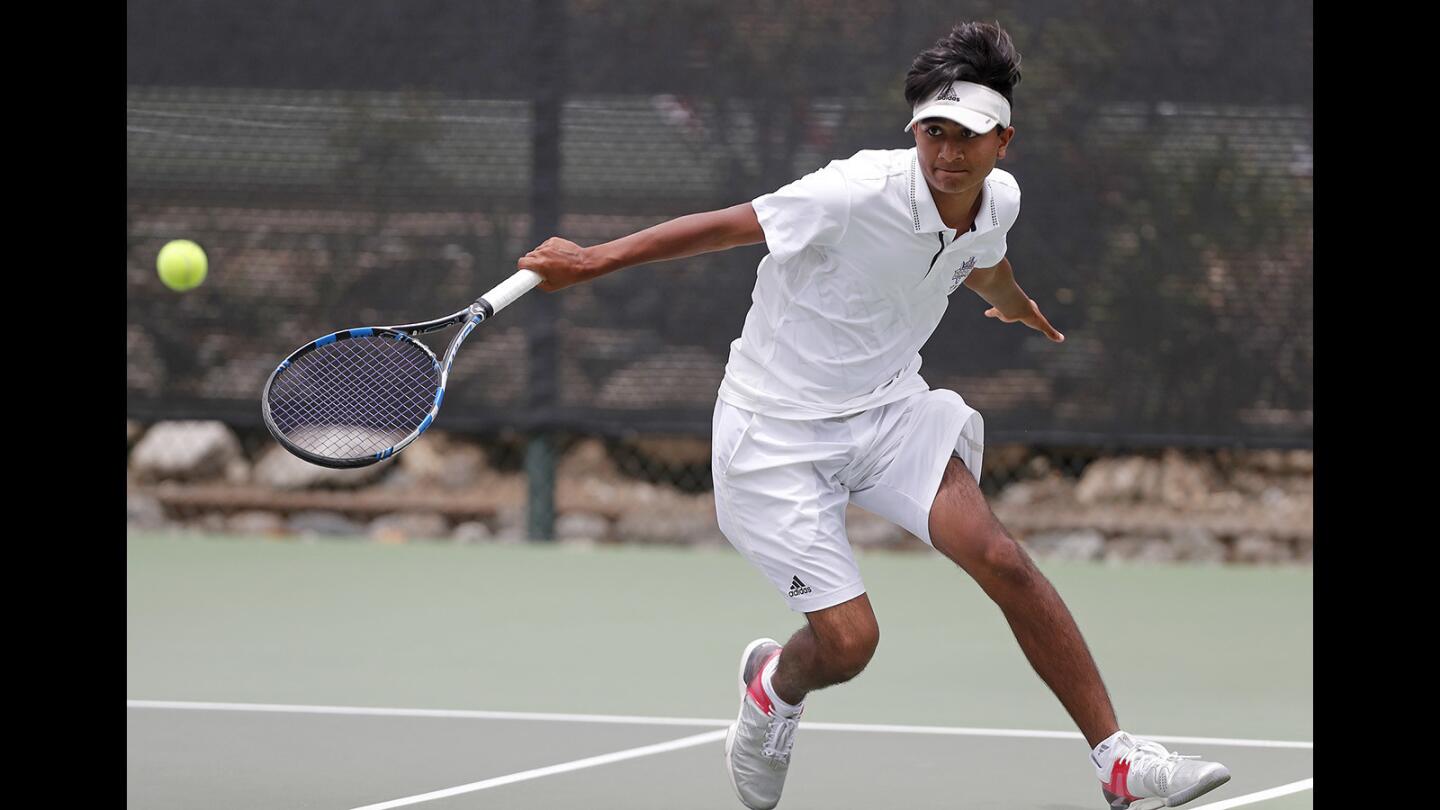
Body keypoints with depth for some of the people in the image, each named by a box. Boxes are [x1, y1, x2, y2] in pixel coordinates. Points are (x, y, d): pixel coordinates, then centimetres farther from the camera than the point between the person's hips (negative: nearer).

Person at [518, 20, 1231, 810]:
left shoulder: (997, 200, -5)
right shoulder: (857, 195, -26)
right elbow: (725, 225, -15)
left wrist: (1013, 302, 44)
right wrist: (592, 261, -10)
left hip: (887, 407, 5)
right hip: (779, 431, -5)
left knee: (1001, 558, -17)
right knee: (848, 639, -12)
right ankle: (774, 685, 27)